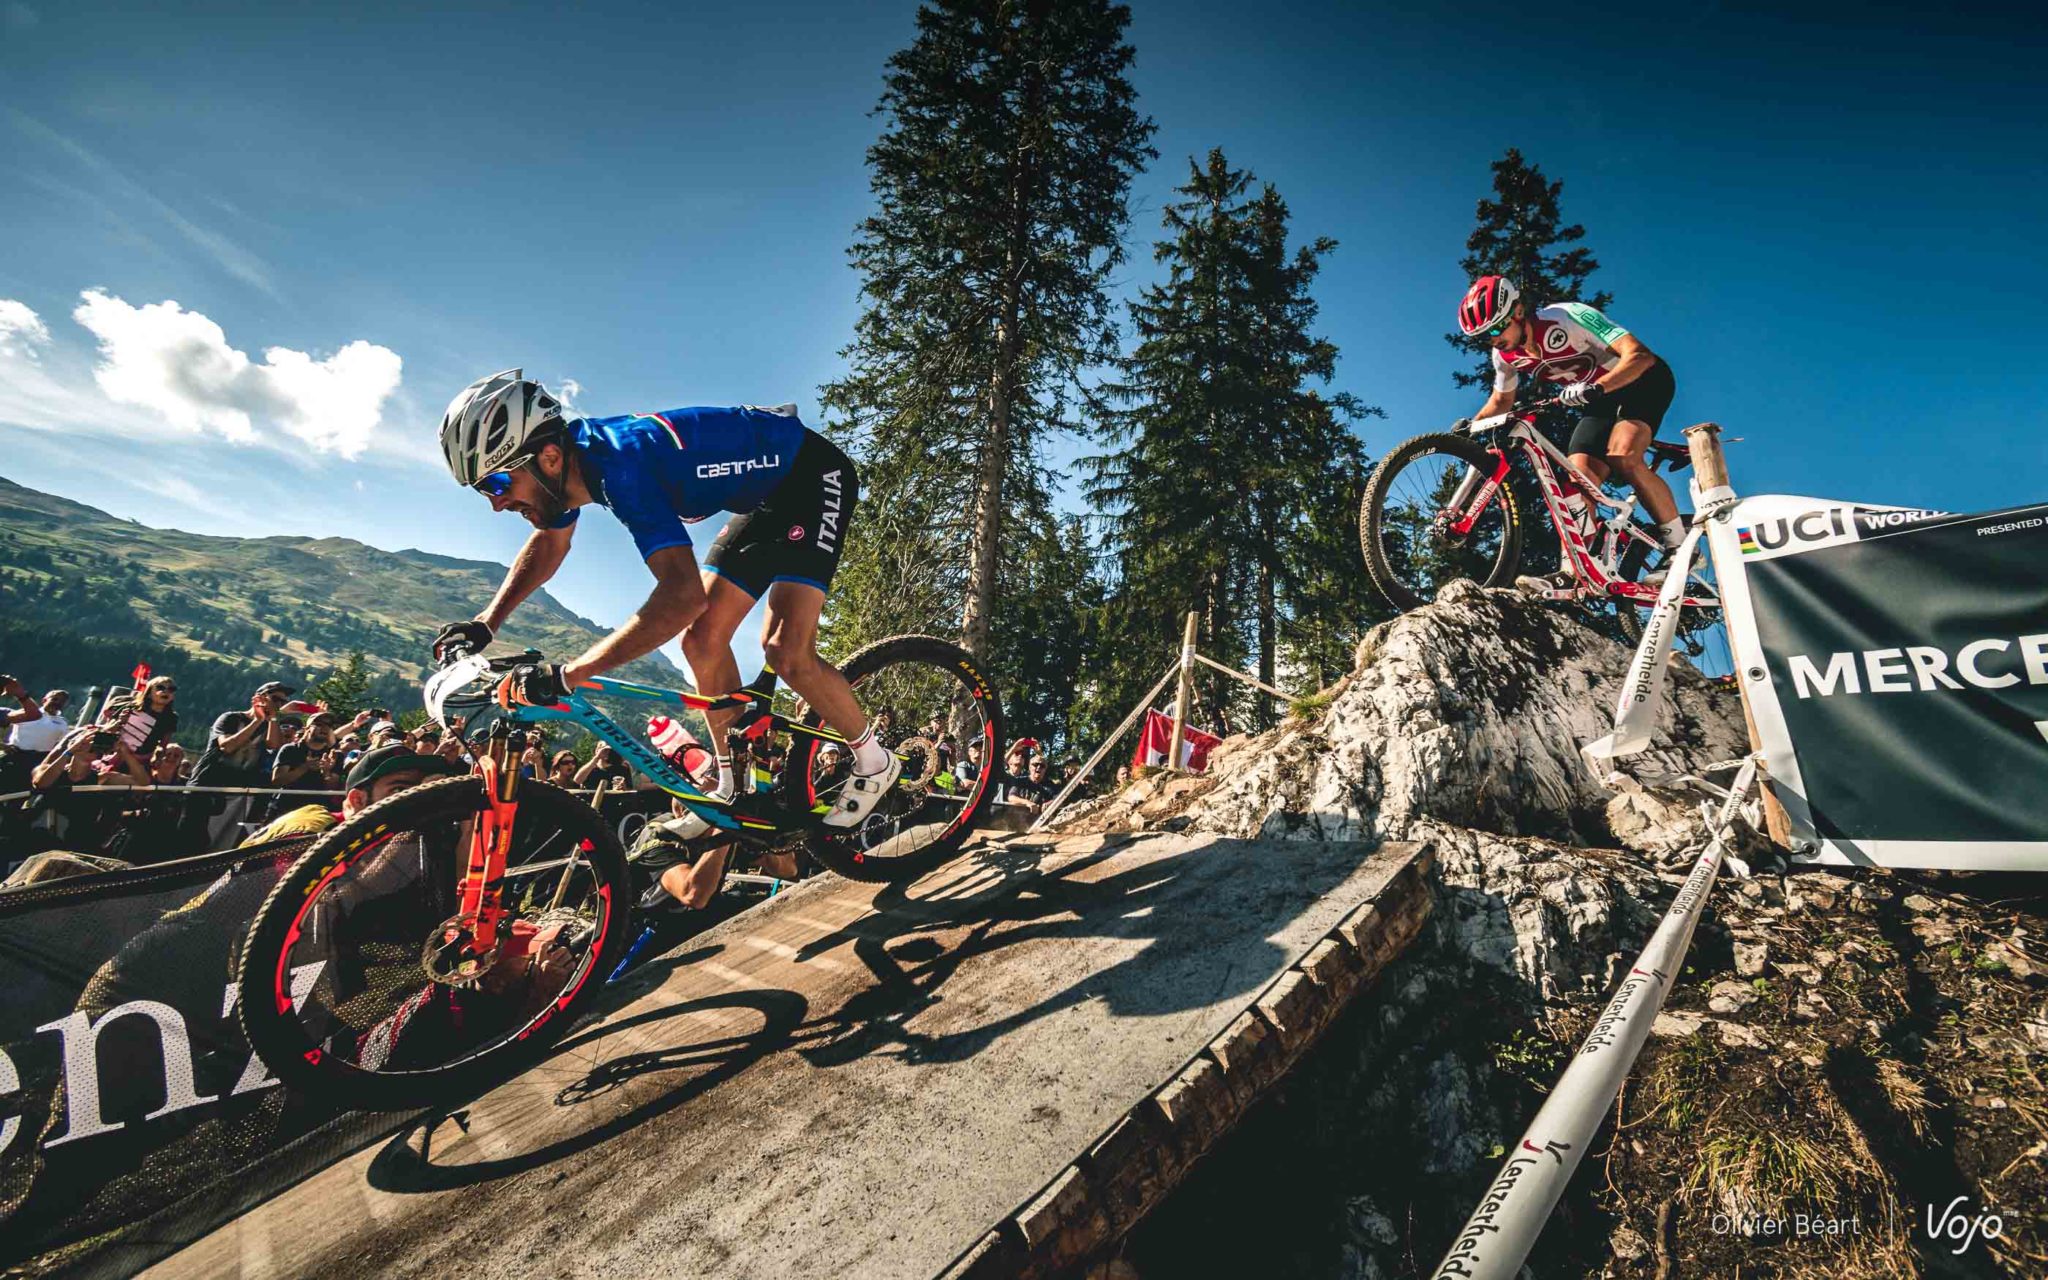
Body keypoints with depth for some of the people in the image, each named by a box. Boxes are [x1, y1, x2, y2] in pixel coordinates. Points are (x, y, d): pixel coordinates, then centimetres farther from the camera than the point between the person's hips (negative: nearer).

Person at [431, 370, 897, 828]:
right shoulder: (574, 455, -6)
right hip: (766, 494, 9)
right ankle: (735, 789, 15)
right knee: (701, 641, 2)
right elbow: (547, 544, 14)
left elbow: (683, 595, -44)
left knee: (785, 649, -22)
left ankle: (873, 762, 2)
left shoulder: (622, 464, -34)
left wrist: (566, 674, -41)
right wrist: (485, 623, 5)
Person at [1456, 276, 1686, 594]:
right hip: (1597, 400, 6)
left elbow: (1641, 356, -35)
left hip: (1641, 380, -6)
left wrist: (1595, 388, -50)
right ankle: (1573, 573, -19)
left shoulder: (1568, 317, -29)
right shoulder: (1505, 356, -10)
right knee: (1578, 472, -13)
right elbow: (1501, 400, 10)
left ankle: (1682, 547, -15)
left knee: (1622, 456, -30)